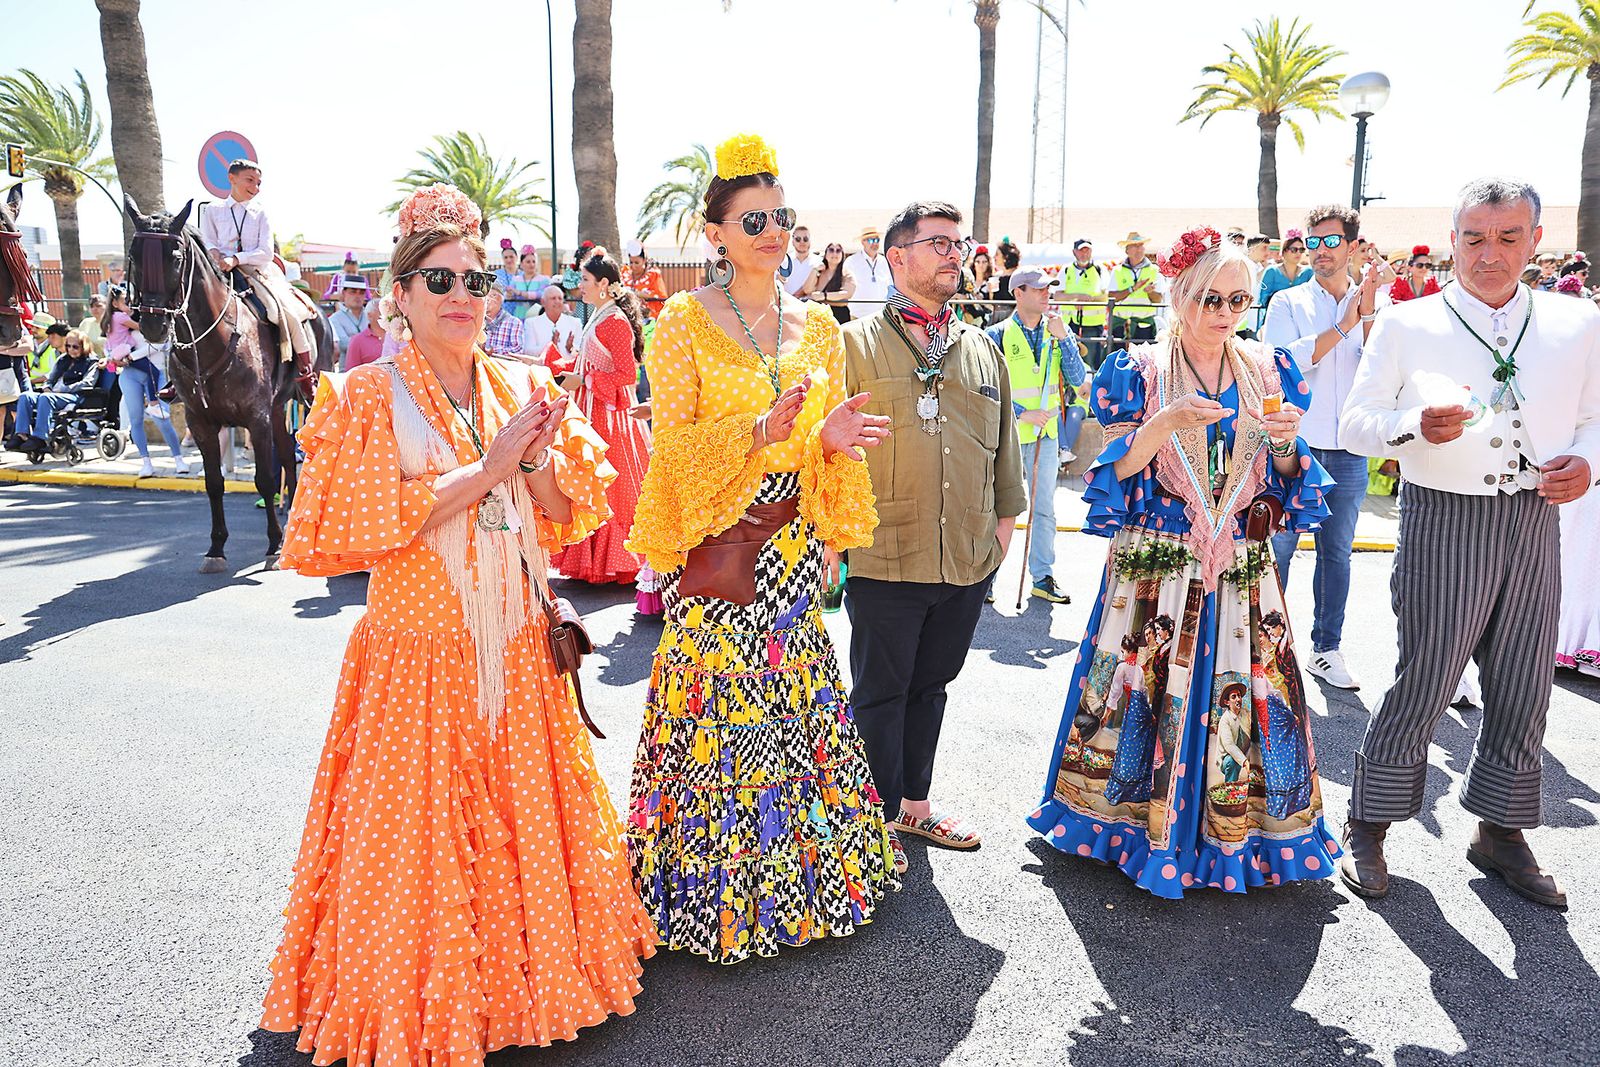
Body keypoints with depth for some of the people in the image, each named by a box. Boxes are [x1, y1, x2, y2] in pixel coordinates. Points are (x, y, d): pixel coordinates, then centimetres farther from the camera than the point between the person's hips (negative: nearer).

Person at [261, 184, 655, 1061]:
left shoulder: (523, 389, 8)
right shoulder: (366, 397, -5)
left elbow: (574, 514, 10)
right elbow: (331, 534, -15)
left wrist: (534, 459, -12)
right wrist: (482, 471, -17)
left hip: (519, 652, 4)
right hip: (418, 655, -4)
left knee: (526, 823, 13)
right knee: (420, 837, 5)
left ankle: (536, 966, 33)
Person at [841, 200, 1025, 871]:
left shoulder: (983, 350, 14)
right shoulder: (857, 343, -2)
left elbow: (1004, 443, 21)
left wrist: (1005, 514, 19)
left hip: (969, 557, 5)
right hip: (885, 555, -5)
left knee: (931, 683, 18)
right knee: (880, 691, 7)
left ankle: (915, 802, 34)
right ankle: (880, 819, 21)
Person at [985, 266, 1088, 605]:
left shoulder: (1058, 332, 6)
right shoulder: (997, 335, -5)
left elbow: (1077, 379, -2)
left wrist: (1063, 337, -11)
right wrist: (1021, 414, -15)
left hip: (1047, 434, 3)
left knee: (1044, 509, 9)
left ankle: (1043, 577, 19)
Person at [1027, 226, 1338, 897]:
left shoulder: (1269, 371, 8)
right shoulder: (1139, 372, -2)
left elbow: (1285, 485, 9)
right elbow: (1117, 474, -8)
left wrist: (1286, 444, -12)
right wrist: (1165, 425, -22)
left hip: (1241, 571, 3)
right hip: (1153, 566, -3)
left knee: (1246, 696, 4)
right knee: (1143, 693, 1)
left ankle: (1238, 831, 24)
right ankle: (1136, 824, 21)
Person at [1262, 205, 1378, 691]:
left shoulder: (1371, 309, 10)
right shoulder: (1288, 303, 2)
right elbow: (1286, 360, -13)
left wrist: (1367, 315, -13)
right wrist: (1342, 326, -15)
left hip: (1348, 451, 3)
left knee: (1337, 553, 9)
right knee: (1278, 547, 0)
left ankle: (1327, 649, 20)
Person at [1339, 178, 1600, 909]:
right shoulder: (1408, 326, -1)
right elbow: (1355, 423, -2)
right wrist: (1418, 425, -21)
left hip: (1534, 526, 4)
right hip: (1444, 522, -4)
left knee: (1523, 689, 10)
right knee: (1424, 682, -1)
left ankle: (1499, 831, 29)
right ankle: (1368, 828, 15)